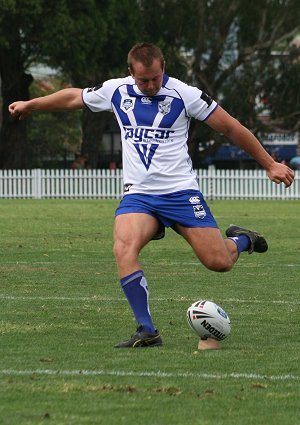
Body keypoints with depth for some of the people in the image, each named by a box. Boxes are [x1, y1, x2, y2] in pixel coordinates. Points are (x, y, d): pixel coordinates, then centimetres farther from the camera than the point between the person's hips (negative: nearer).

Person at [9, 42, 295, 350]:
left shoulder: (184, 94, -6)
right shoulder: (116, 91, 4)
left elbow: (231, 128, 0)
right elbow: (73, 97, 23)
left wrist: (270, 165, 3)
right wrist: (30, 104, 31)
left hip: (181, 191, -2)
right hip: (138, 195, 2)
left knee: (219, 263, -9)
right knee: (124, 249, -28)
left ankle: (239, 240, 30)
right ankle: (147, 332, -22)